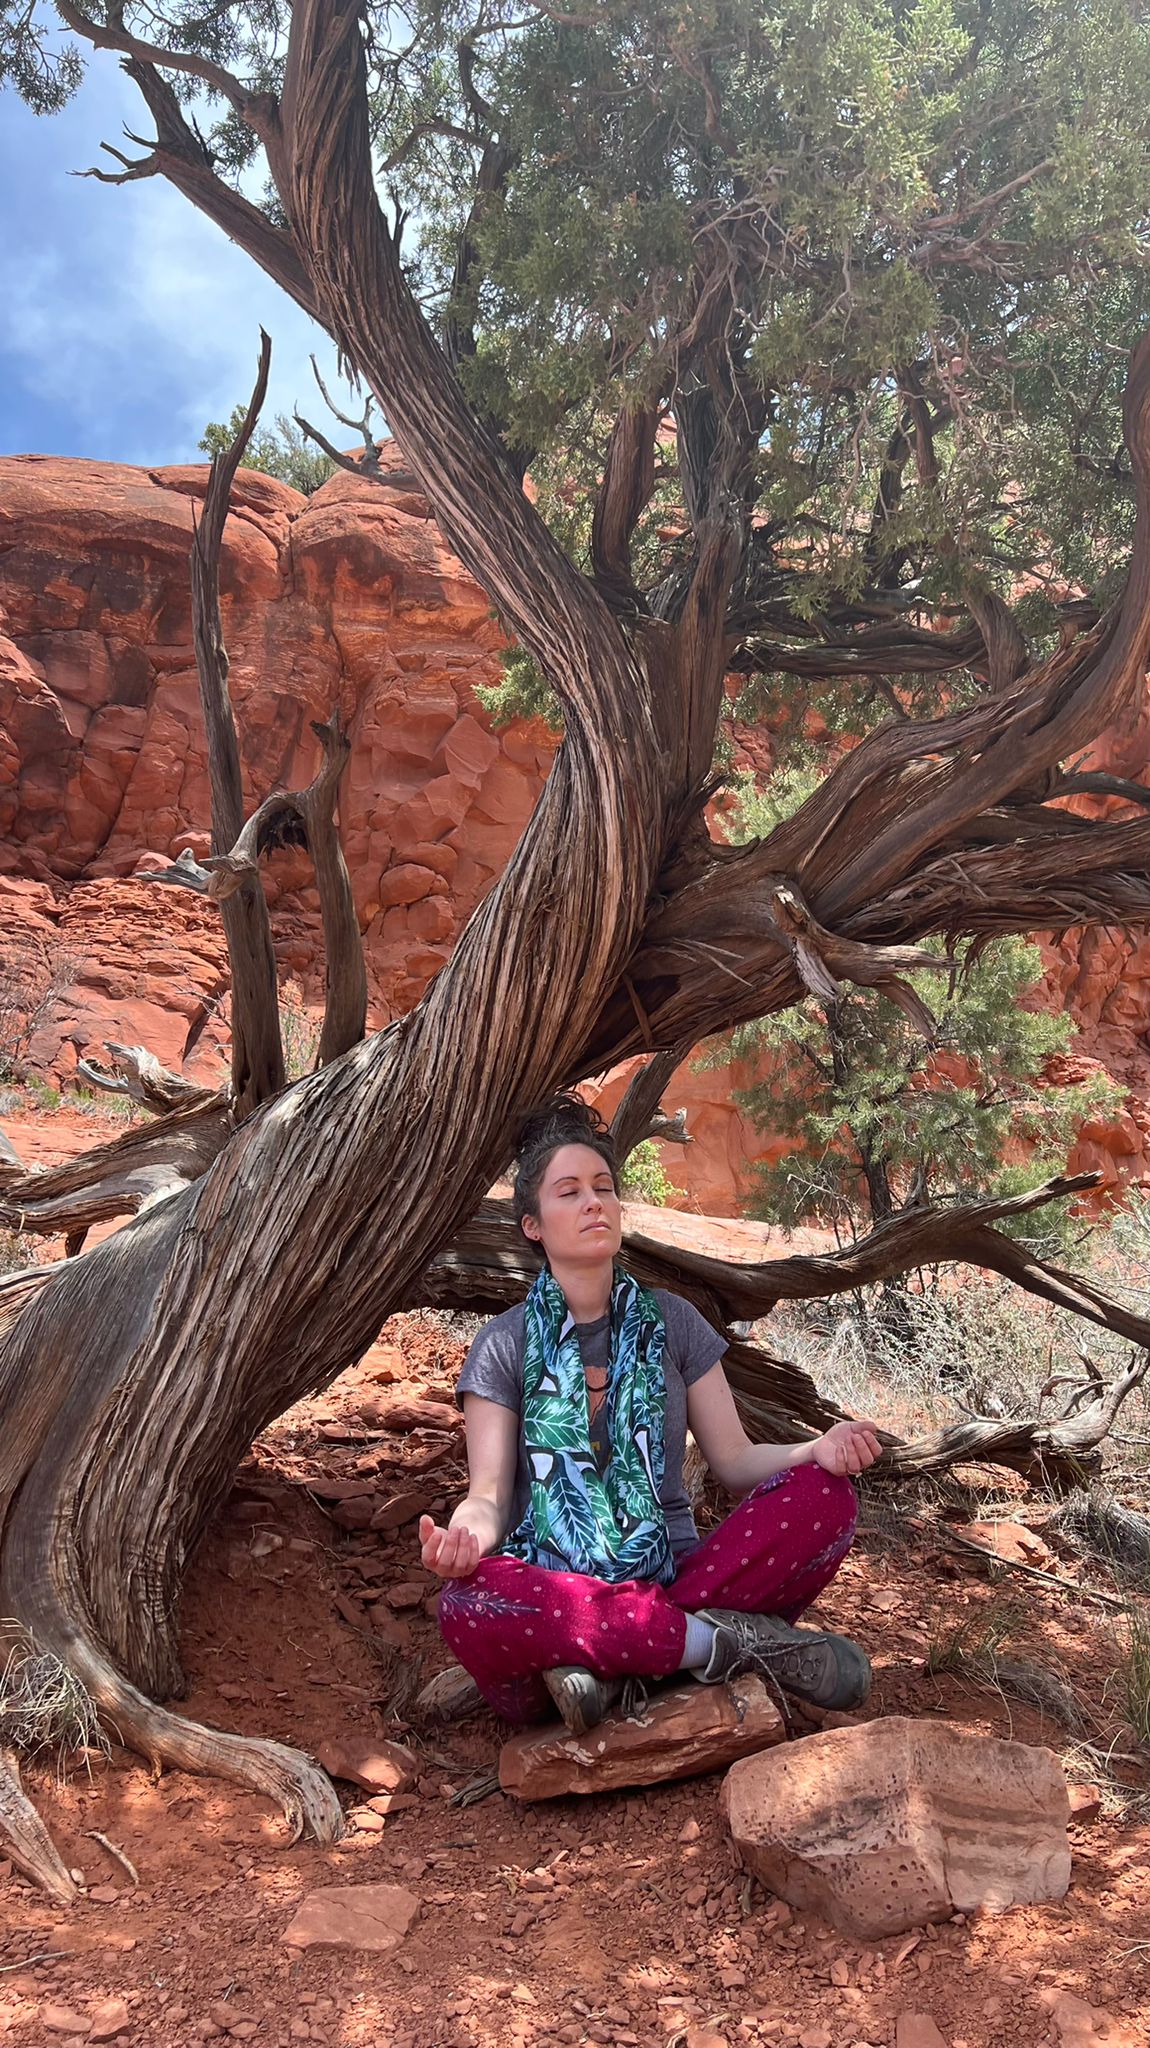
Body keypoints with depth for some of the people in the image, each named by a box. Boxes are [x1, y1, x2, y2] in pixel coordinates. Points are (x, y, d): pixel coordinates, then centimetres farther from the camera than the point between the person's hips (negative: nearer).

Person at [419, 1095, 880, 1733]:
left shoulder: (671, 1322, 11)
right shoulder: (504, 1346, 4)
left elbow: (735, 1458, 7)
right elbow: (490, 1493, -4)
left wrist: (817, 1450, -15)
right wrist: (465, 1533, -29)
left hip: (674, 1574, 3)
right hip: (553, 1590, -2)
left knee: (820, 1497, -21)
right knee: (466, 1607, -37)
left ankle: (608, 1666, -25)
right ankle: (722, 1641, -25)